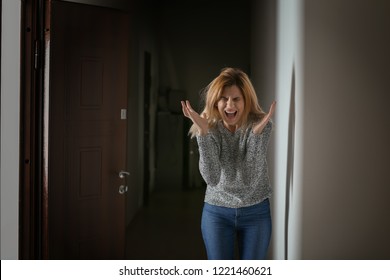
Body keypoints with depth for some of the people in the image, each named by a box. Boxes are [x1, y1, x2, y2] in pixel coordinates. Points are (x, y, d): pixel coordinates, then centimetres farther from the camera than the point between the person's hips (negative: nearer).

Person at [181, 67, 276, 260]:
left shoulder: (261, 124, -14)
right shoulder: (210, 127, -12)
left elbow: (251, 176, -24)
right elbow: (212, 178, -25)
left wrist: (257, 131, -35)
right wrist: (203, 131, -33)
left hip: (256, 211, 0)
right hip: (217, 212, 0)